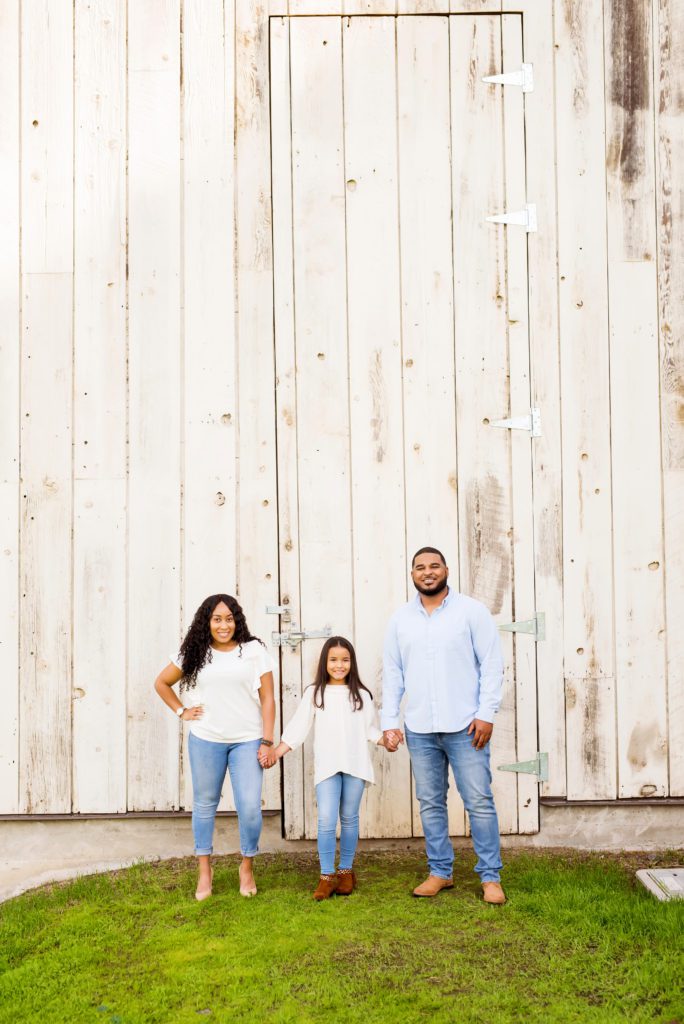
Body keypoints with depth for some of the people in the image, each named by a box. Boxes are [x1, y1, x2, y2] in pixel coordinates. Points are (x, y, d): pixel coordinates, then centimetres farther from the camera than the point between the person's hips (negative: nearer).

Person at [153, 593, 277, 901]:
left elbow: (267, 698, -2)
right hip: (205, 740, 2)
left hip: (247, 741, -2)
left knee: (250, 807, -5)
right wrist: (181, 711, 5)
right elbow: (161, 682, 16)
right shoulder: (195, 653, 3)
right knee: (204, 805, 12)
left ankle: (247, 866, 19)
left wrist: (267, 741, -7)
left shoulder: (254, 650, -2)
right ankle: (204, 870, 28)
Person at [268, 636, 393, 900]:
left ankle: (346, 871, 21)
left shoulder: (361, 695, 7)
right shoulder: (314, 693, 3)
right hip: (327, 766, -1)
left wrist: (386, 741, -8)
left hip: (355, 765, 1)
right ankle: (326, 876, 1)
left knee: (349, 818, 8)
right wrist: (276, 751, -7)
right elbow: (298, 727, 1)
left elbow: (370, 729, 9)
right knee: (326, 820, -9)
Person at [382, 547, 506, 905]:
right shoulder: (400, 619, 8)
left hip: (465, 726, -3)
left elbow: (492, 665, -3)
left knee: (479, 802, -1)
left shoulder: (472, 611, -1)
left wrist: (486, 714, -10)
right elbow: (392, 674, 10)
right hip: (419, 729, 3)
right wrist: (389, 722, 4)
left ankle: (490, 877, 11)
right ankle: (440, 872, 23)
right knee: (430, 804, 10)